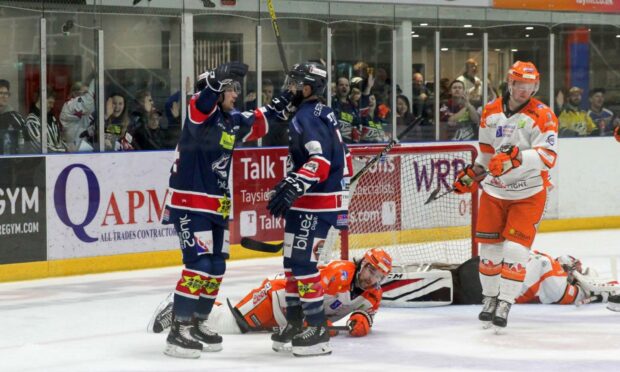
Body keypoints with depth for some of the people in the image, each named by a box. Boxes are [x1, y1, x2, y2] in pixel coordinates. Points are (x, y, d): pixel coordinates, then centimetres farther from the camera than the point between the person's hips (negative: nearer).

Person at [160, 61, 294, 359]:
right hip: (189, 201, -9)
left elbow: (254, 124, 33)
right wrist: (219, 78, -51)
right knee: (198, 264, -15)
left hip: (217, 204, 9)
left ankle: (197, 323, 23)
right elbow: (202, 100, -38)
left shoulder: (233, 120, 11)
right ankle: (179, 331, -11)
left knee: (217, 266, 10)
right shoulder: (201, 113, -14)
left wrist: (276, 108, 23)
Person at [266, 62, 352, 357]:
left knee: (303, 263, -12)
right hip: (307, 201, 11)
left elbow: (321, 161, -28)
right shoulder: (322, 114, 16)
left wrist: (293, 187, -38)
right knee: (292, 260, 15)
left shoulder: (308, 117, -16)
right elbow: (333, 157, 24)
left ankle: (317, 329, -10)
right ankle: (295, 322, 23)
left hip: (316, 204, -11)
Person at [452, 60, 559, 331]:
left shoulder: (542, 115, -12)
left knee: (515, 248, -10)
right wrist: (472, 174, 17)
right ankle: (490, 298, 24)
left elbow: (547, 156, -23)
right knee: (489, 245, 7)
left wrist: (518, 157, -37)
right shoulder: (491, 111, 4)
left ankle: (505, 304, -4)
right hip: (494, 190, 5)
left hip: (528, 194, -4)